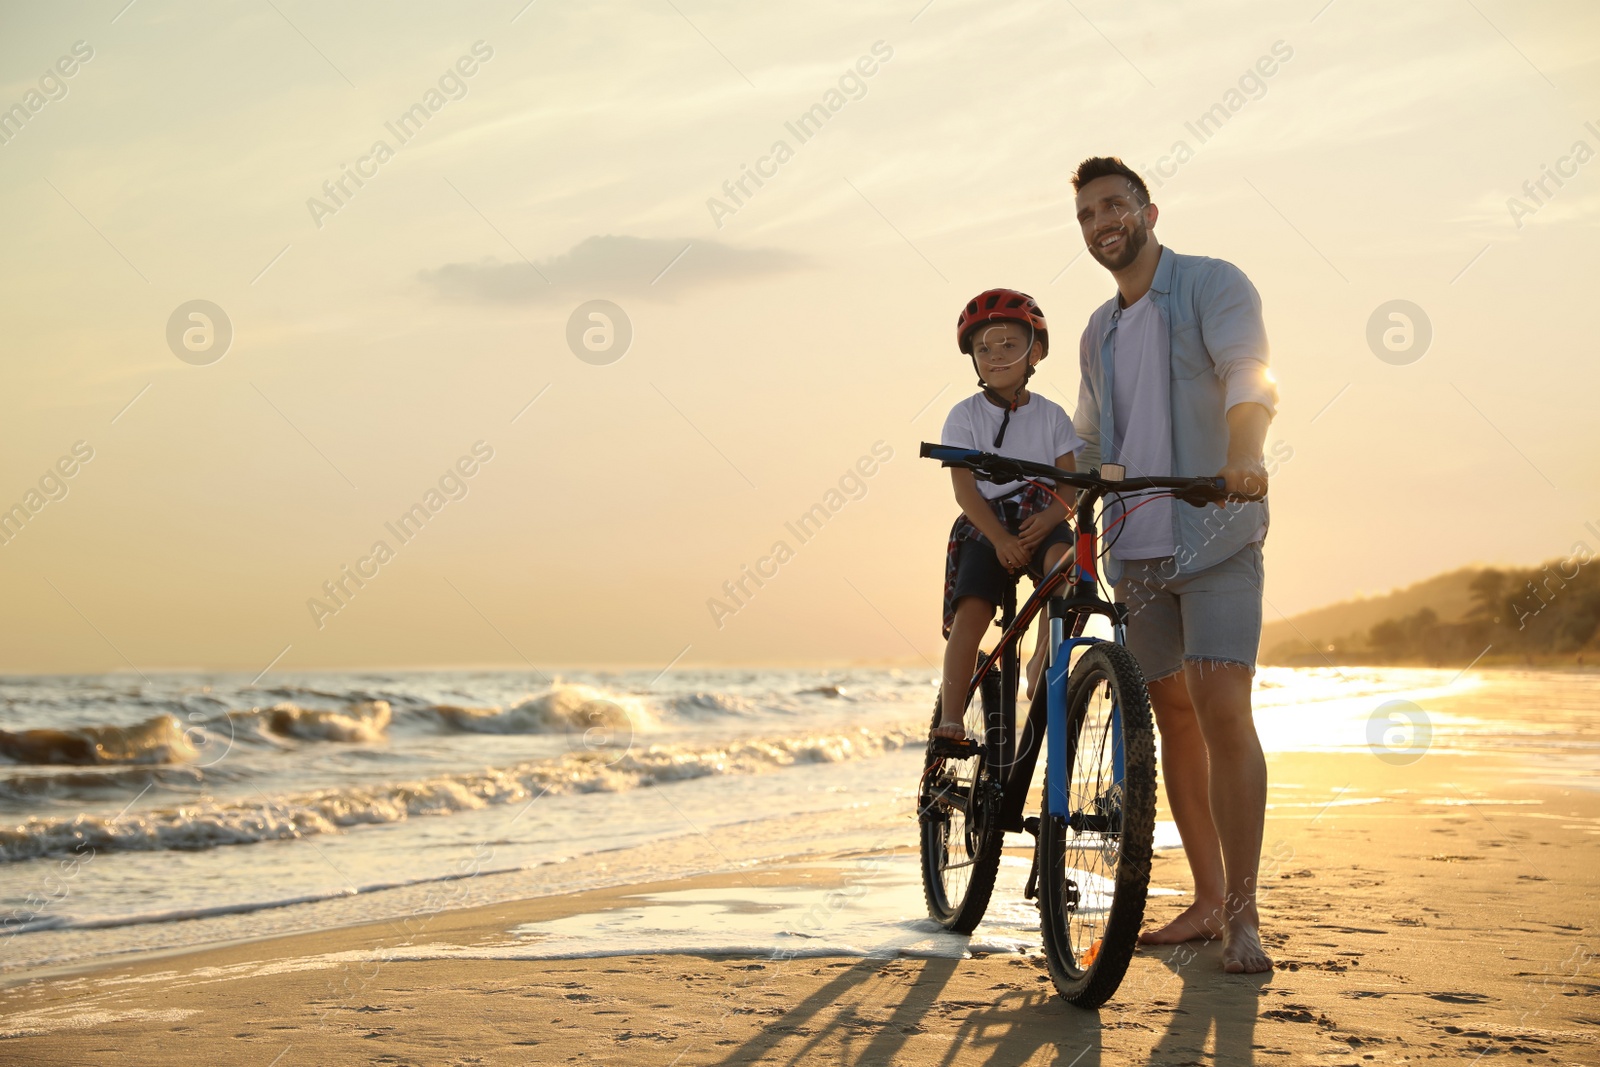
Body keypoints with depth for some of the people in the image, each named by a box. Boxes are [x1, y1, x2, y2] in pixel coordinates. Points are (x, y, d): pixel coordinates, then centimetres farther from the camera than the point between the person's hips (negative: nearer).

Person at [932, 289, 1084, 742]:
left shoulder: (1050, 415, 8)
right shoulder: (964, 416, 2)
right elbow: (964, 488, -6)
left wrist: (1047, 519, -20)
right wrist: (1000, 539, -20)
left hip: (1039, 522, 1)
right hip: (984, 527, -1)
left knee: (1065, 560, -33)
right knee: (970, 613, -20)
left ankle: (1043, 662, -20)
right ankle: (950, 718, -18)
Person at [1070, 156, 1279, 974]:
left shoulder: (1213, 285, -3)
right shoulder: (1098, 333, 17)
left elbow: (1247, 372, -21)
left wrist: (1244, 450, -40)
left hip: (1216, 537, -6)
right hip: (1136, 546, 6)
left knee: (1223, 710, -16)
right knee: (1173, 717, 8)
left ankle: (1243, 915, -11)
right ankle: (1207, 900, 17)